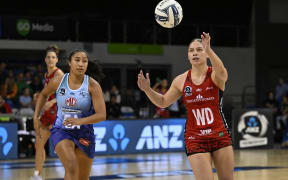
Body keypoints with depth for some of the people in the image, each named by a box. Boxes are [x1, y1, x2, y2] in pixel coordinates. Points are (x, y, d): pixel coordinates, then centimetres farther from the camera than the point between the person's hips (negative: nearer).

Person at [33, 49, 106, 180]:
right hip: (61, 131, -1)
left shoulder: (92, 85, -13)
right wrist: (36, 118, 9)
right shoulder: (58, 82, -7)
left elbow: (102, 115, -20)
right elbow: (43, 94, 16)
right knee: (72, 168, -27)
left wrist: (79, 121, -35)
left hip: (84, 134, 1)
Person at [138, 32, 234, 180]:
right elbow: (163, 102, 15)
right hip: (195, 140, 1)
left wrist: (209, 50, -49)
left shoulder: (215, 76, -6)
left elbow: (221, 72, -32)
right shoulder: (181, 80, 3)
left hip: (220, 136, -1)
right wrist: (147, 89, -3)